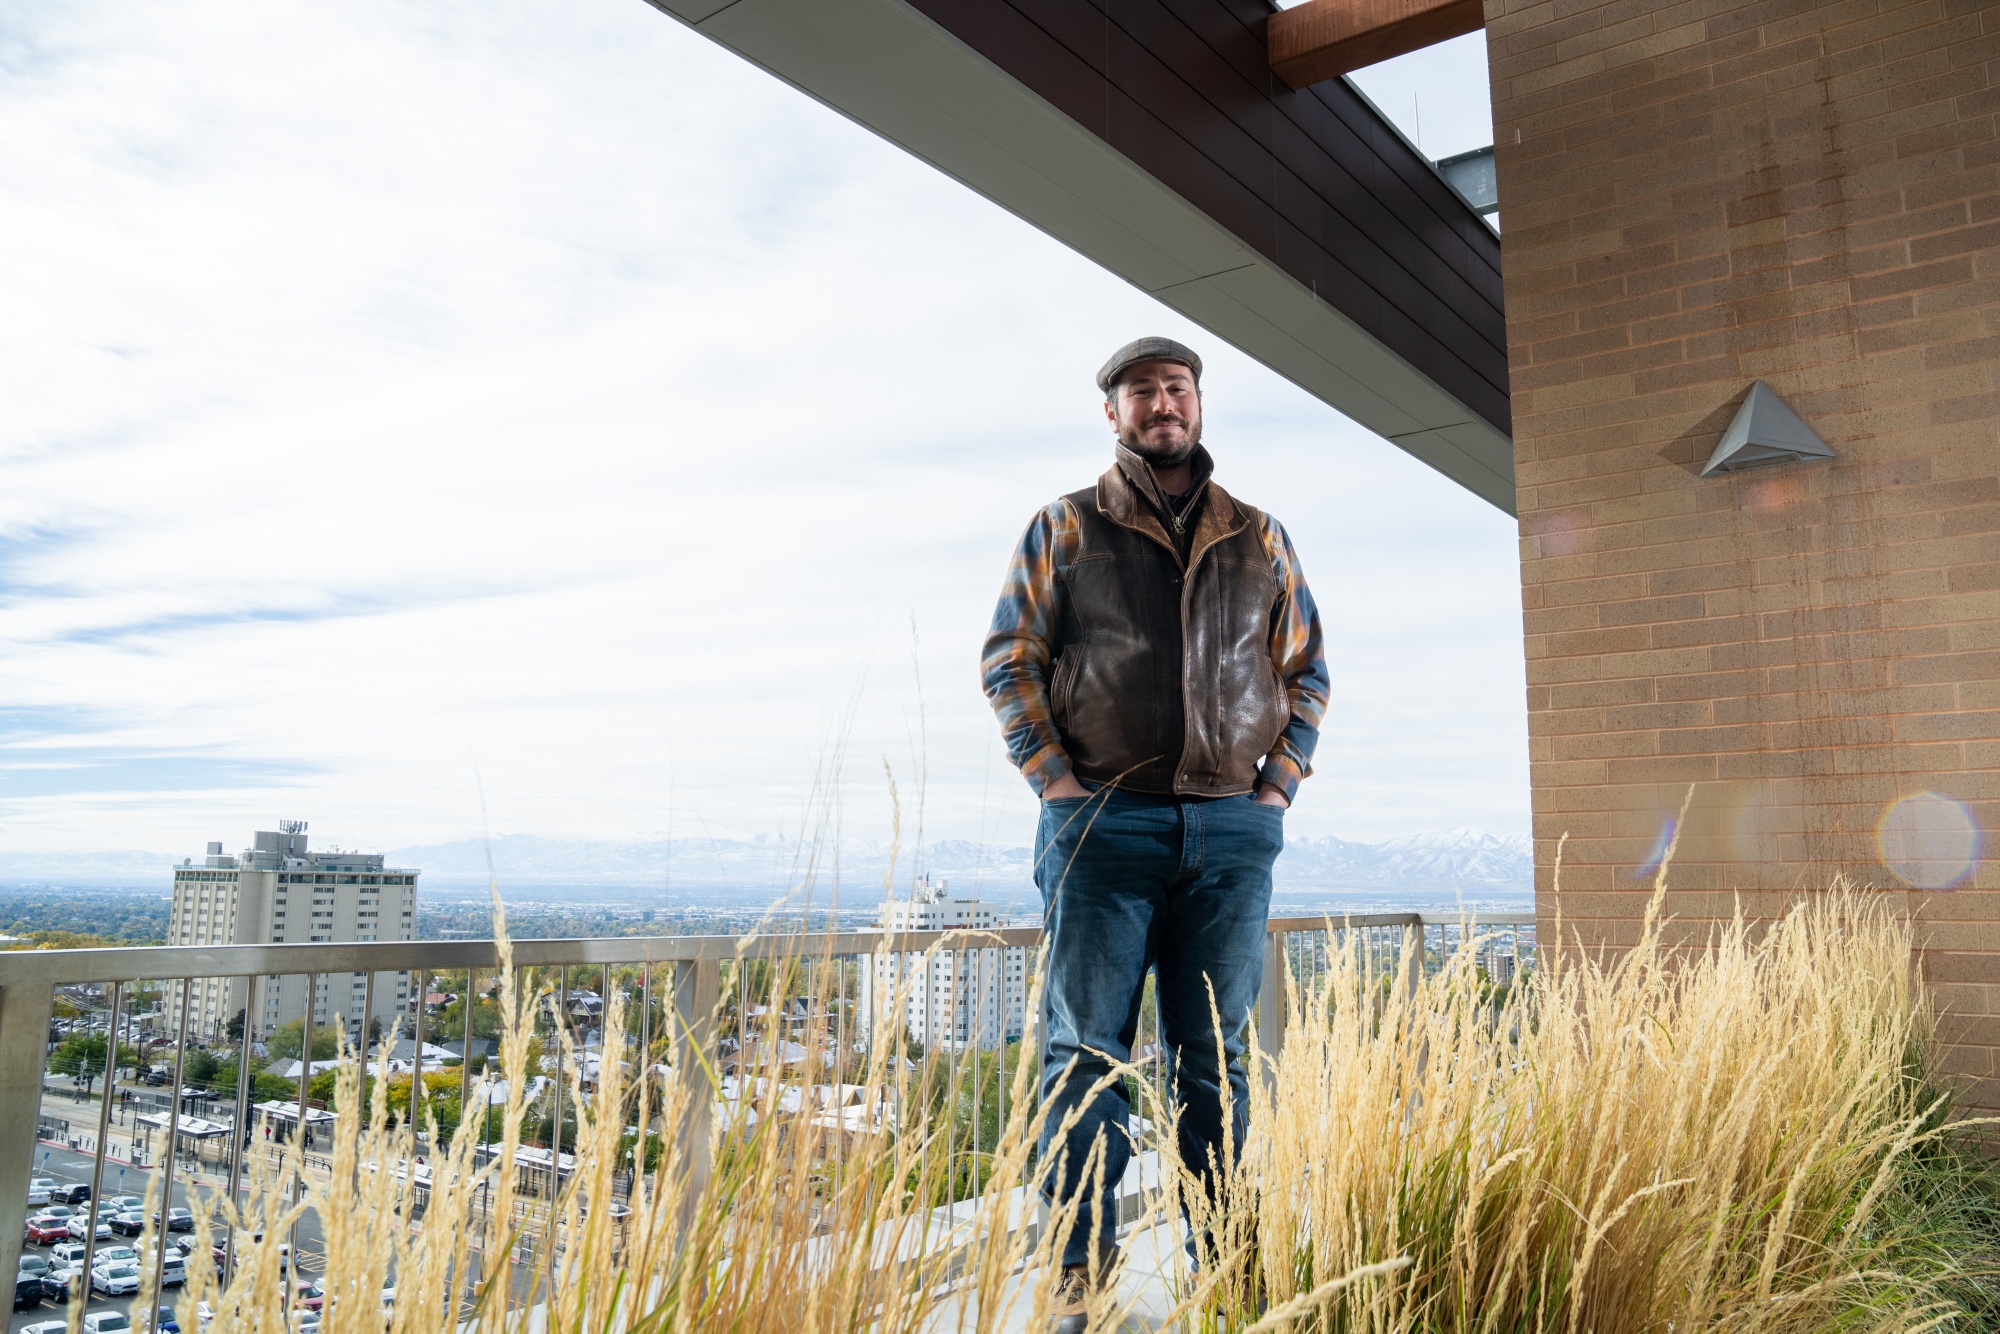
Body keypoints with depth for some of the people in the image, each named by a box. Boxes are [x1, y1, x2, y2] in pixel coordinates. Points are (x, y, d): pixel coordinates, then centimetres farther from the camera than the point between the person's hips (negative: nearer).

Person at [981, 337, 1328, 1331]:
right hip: (1102, 824, -2)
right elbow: (1008, 656, 4)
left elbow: (1306, 671, 18)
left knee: (1214, 1057, 8)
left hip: (1233, 831, 2)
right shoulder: (1063, 531, 8)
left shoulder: (1261, 541, 15)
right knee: (1086, 1050, 0)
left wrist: (1278, 782, 5)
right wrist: (1053, 775, -6)